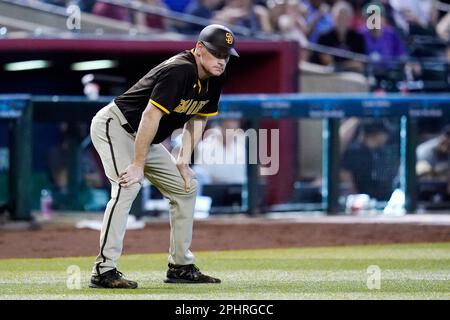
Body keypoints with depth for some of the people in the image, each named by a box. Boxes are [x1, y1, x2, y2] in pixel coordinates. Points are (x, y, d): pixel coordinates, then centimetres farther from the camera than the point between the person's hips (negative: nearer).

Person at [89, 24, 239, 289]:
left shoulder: (214, 79, 0)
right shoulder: (179, 71, -28)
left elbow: (198, 120, 11)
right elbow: (151, 116, -31)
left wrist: (183, 162, 2)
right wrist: (138, 165, -31)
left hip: (145, 139, 10)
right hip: (114, 126, -10)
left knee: (185, 186, 11)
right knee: (128, 185, -28)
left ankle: (181, 267, 17)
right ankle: (104, 271, -31)